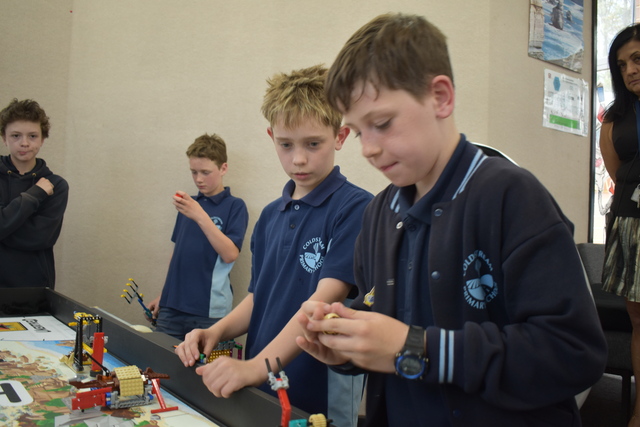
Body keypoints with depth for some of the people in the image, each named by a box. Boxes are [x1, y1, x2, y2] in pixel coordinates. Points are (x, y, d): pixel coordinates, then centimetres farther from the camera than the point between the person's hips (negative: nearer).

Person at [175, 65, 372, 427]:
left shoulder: (356, 208, -14)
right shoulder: (271, 216, 7)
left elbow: (325, 299, -23)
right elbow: (259, 297, 12)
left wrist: (258, 366, -30)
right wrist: (217, 332, -5)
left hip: (322, 393, -6)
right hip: (260, 387, 6)